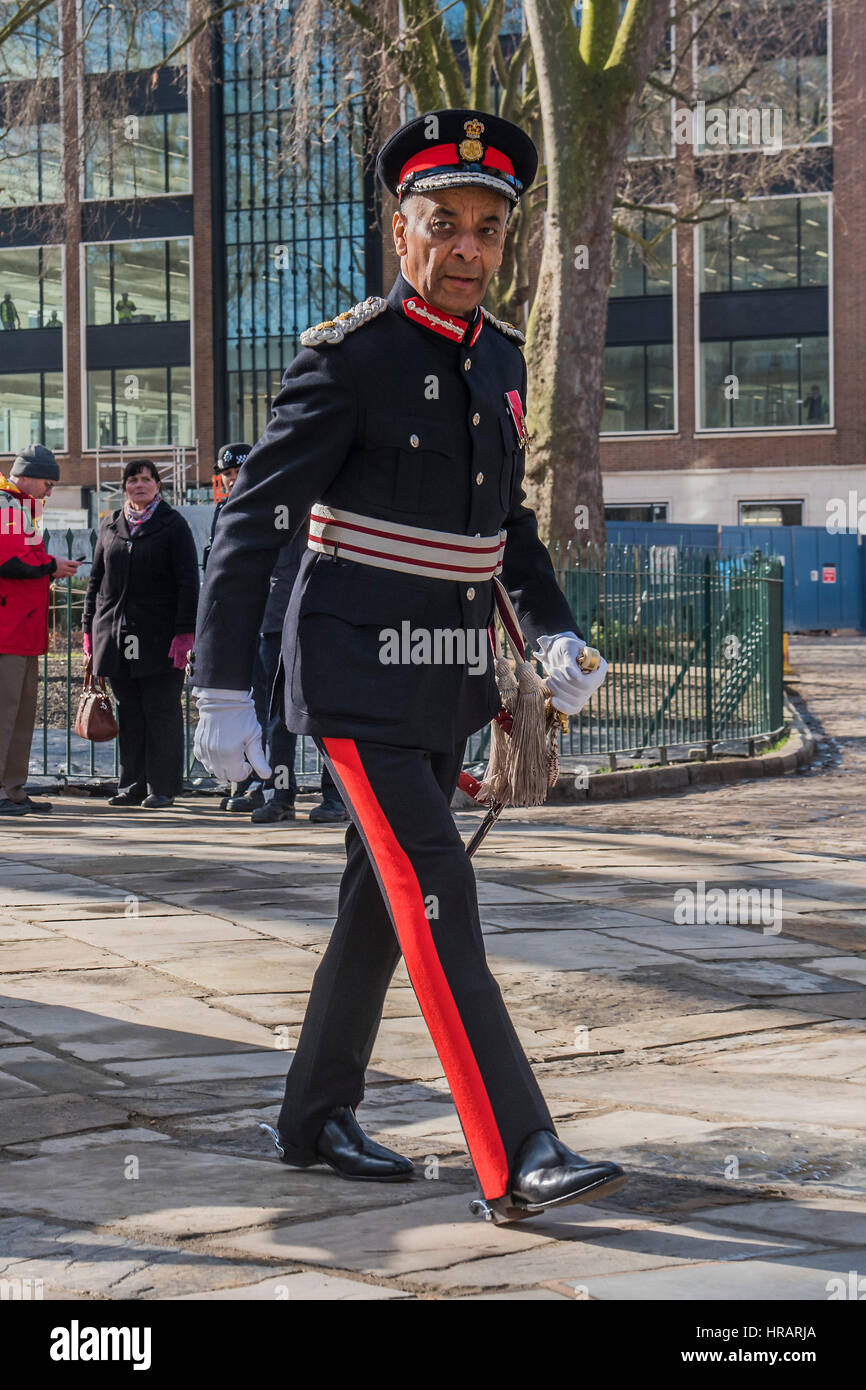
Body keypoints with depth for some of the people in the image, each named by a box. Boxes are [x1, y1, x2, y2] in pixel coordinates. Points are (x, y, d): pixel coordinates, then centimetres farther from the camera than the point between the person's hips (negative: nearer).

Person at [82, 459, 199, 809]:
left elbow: (188, 582, -4)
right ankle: (133, 785, 11)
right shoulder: (110, 526, 14)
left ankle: (162, 788, 3)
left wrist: (184, 632, -12)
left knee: (161, 711, -2)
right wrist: (89, 628, 12)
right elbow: (96, 579, 19)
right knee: (128, 713, 6)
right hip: (116, 633, 4)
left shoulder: (172, 525, 1)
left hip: (160, 634, -4)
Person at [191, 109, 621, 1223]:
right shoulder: (348, 357, -14)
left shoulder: (499, 356, 8)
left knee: (381, 901, 13)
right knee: (437, 901, -14)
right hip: (357, 679, -8)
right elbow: (250, 523, -13)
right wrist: (221, 695, -17)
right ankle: (517, 1163, -16)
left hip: (446, 682, 8)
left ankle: (315, 1120, 27)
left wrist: (555, 635, 6)